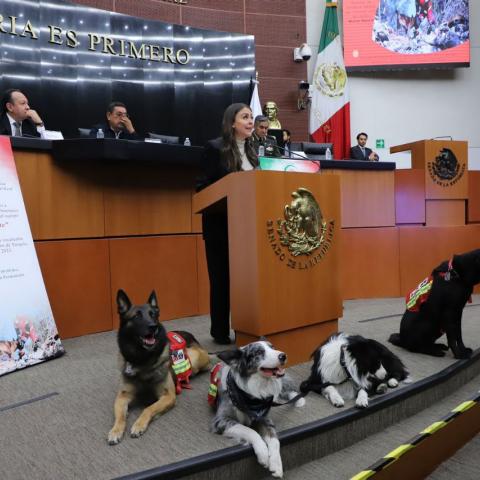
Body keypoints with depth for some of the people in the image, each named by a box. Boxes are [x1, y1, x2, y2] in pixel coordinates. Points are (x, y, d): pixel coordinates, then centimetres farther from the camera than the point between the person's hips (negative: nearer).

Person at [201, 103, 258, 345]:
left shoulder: (251, 151, 14)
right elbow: (208, 186, -10)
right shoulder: (215, 147, -4)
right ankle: (220, 331, 14)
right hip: (221, 222, -6)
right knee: (222, 275, 2)